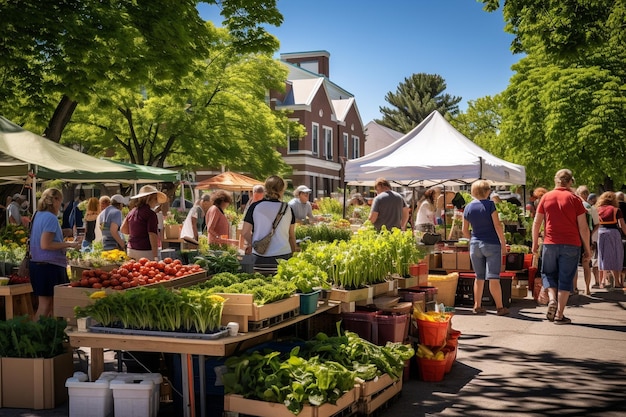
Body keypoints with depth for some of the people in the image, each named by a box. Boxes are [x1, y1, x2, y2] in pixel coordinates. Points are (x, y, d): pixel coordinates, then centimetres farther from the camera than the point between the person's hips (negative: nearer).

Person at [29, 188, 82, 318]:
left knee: (45, 304, 14)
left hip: (37, 263, 9)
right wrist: (68, 244, -15)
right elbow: (45, 245, -21)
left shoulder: (38, 215, 13)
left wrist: (67, 244, 21)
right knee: (46, 305, -3)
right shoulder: (51, 218, -15)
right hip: (49, 266, -9)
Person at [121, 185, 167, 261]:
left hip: (131, 250, 7)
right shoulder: (151, 214, -10)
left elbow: (123, 229, 19)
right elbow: (153, 235, -15)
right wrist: (156, 256, -18)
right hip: (145, 251, -7)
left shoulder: (132, 212, 12)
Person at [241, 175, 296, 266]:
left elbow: (245, 232, -1)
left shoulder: (255, 207, -2)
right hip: (283, 255, 0)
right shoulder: (287, 209, 1)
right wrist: (293, 252, 23)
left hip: (259, 257, 0)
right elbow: (291, 236, 9)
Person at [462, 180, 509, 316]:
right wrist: (503, 243, -5)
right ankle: (499, 307, 2)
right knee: (493, 277, -2)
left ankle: (477, 306, 14)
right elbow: (497, 225, -12)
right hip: (491, 244, -4)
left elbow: (465, 231, 7)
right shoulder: (490, 204, -9)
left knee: (479, 277, 13)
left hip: (475, 245, 4)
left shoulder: (468, 208, 4)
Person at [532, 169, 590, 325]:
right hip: (571, 245, -1)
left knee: (548, 274, 19)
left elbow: (536, 222, 6)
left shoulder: (546, 197, 4)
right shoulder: (574, 199, -2)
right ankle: (559, 315, 3)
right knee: (565, 279, 5)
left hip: (550, 243, 1)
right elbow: (583, 227, -4)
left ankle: (552, 299, -5)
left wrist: (535, 243, 16)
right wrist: (587, 249, 4)